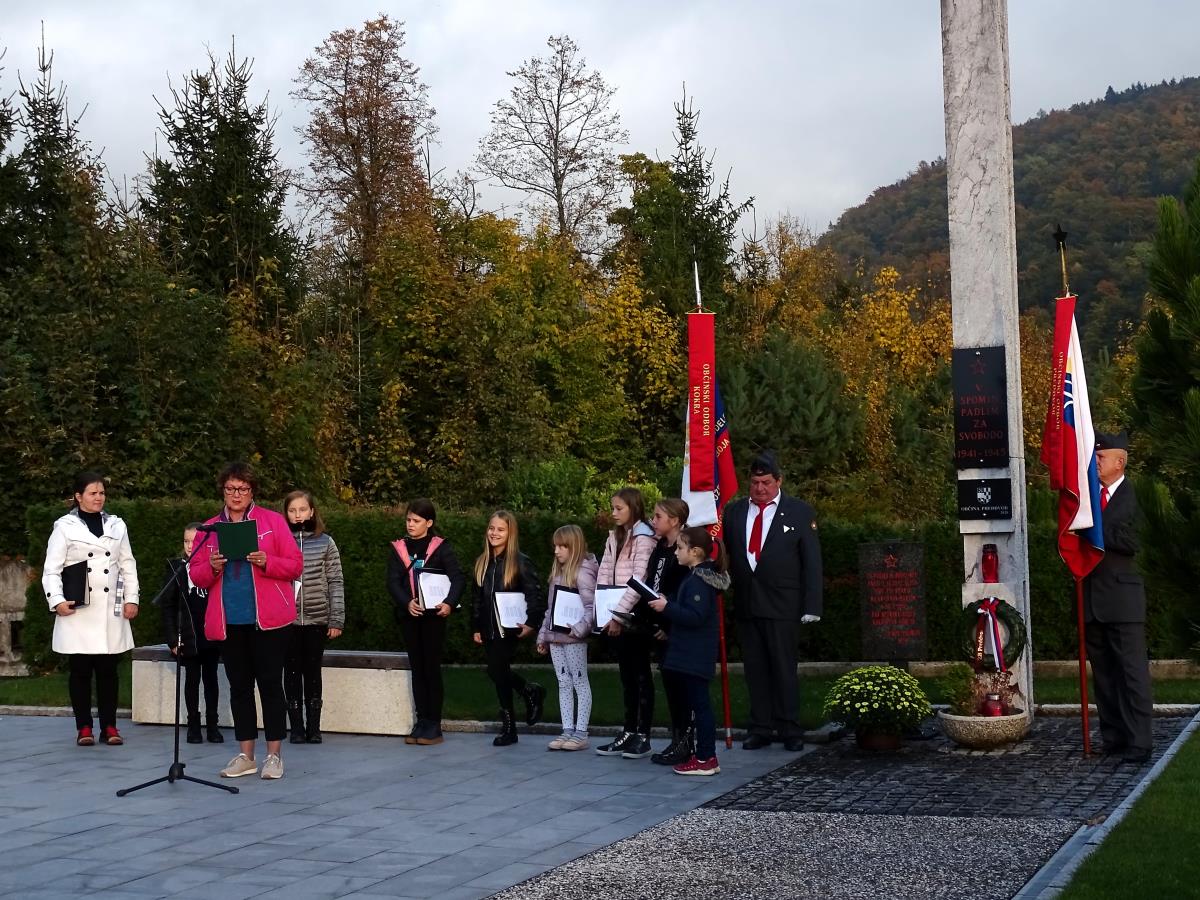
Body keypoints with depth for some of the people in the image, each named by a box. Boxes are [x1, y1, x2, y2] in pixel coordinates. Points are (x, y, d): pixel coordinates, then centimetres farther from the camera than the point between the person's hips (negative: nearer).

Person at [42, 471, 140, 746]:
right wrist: (57, 601, -13)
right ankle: (84, 727, 8)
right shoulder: (65, 527, 2)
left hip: (111, 611, 3)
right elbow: (51, 569, -1)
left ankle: (109, 726, 8)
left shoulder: (116, 526, 13)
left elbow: (128, 565, 14)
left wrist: (131, 599, 5)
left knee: (108, 670, 3)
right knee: (80, 670, 1)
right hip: (78, 611, -2)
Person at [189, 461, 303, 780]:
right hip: (228, 621, 3)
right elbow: (195, 574, 10)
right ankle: (246, 756, 17)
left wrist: (266, 562, -18)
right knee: (239, 686, 9)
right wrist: (212, 567, -10)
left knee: (270, 683, -2)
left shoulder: (273, 521, 3)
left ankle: (274, 755, 6)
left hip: (267, 619, -3)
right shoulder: (210, 528, 12)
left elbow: (295, 565, -1)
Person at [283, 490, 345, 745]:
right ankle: (296, 727, 11)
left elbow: (335, 583, 2)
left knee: (313, 672, 5)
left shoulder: (325, 542, 3)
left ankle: (314, 727, 12)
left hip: (317, 619, 0)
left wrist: (337, 619, -3)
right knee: (292, 672, 4)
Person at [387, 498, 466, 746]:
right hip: (409, 615, 4)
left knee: (432, 668, -2)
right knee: (417, 668, 8)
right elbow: (393, 581, 1)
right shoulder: (399, 549, 9)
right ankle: (421, 721, 14)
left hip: (434, 614, -4)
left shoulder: (441, 547, -1)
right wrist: (407, 603, -17)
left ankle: (434, 725, 3)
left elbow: (458, 578, -8)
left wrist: (450, 603, -24)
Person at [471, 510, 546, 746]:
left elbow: (533, 594, -10)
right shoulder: (482, 562, 11)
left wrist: (530, 622, -18)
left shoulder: (520, 562, -7)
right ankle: (531, 692, 33)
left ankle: (509, 727, 7)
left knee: (498, 672, -7)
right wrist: (476, 627, 12)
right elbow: (478, 598, 15)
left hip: (509, 627, -6)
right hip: (489, 628, 6)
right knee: (499, 672, 7)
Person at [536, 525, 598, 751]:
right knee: (564, 684, 9)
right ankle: (567, 731, 12)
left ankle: (581, 733, 0)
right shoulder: (558, 571, 16)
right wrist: (543, 635, 18)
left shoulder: (583, 572, -10)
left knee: (580, 683, -1)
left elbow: (591, 607, -18)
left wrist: (579, 629, -29)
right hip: (555, 636, 8)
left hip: (573, 638, -8)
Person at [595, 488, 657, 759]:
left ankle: (643, 737, 2)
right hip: (617, 617, 7)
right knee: (626, 674, 11)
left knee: (641, 674, -1)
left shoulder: (644, 538, -11)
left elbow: (639, 581, -17)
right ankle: (629, 733, 16)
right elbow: (604, 575, 10)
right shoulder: (614, 537, 13)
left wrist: (619, 614, -18)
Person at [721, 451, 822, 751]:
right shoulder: (734, 512, 10)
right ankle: (760, 729, 14)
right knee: (754, 670, 7)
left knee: (784, 669, 0)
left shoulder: (800, 512, 2)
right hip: (746, 606, 4)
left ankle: (790, 730, 8)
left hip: (782, 606, -3)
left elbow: (812, 562, -1)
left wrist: (811, 607, -6)